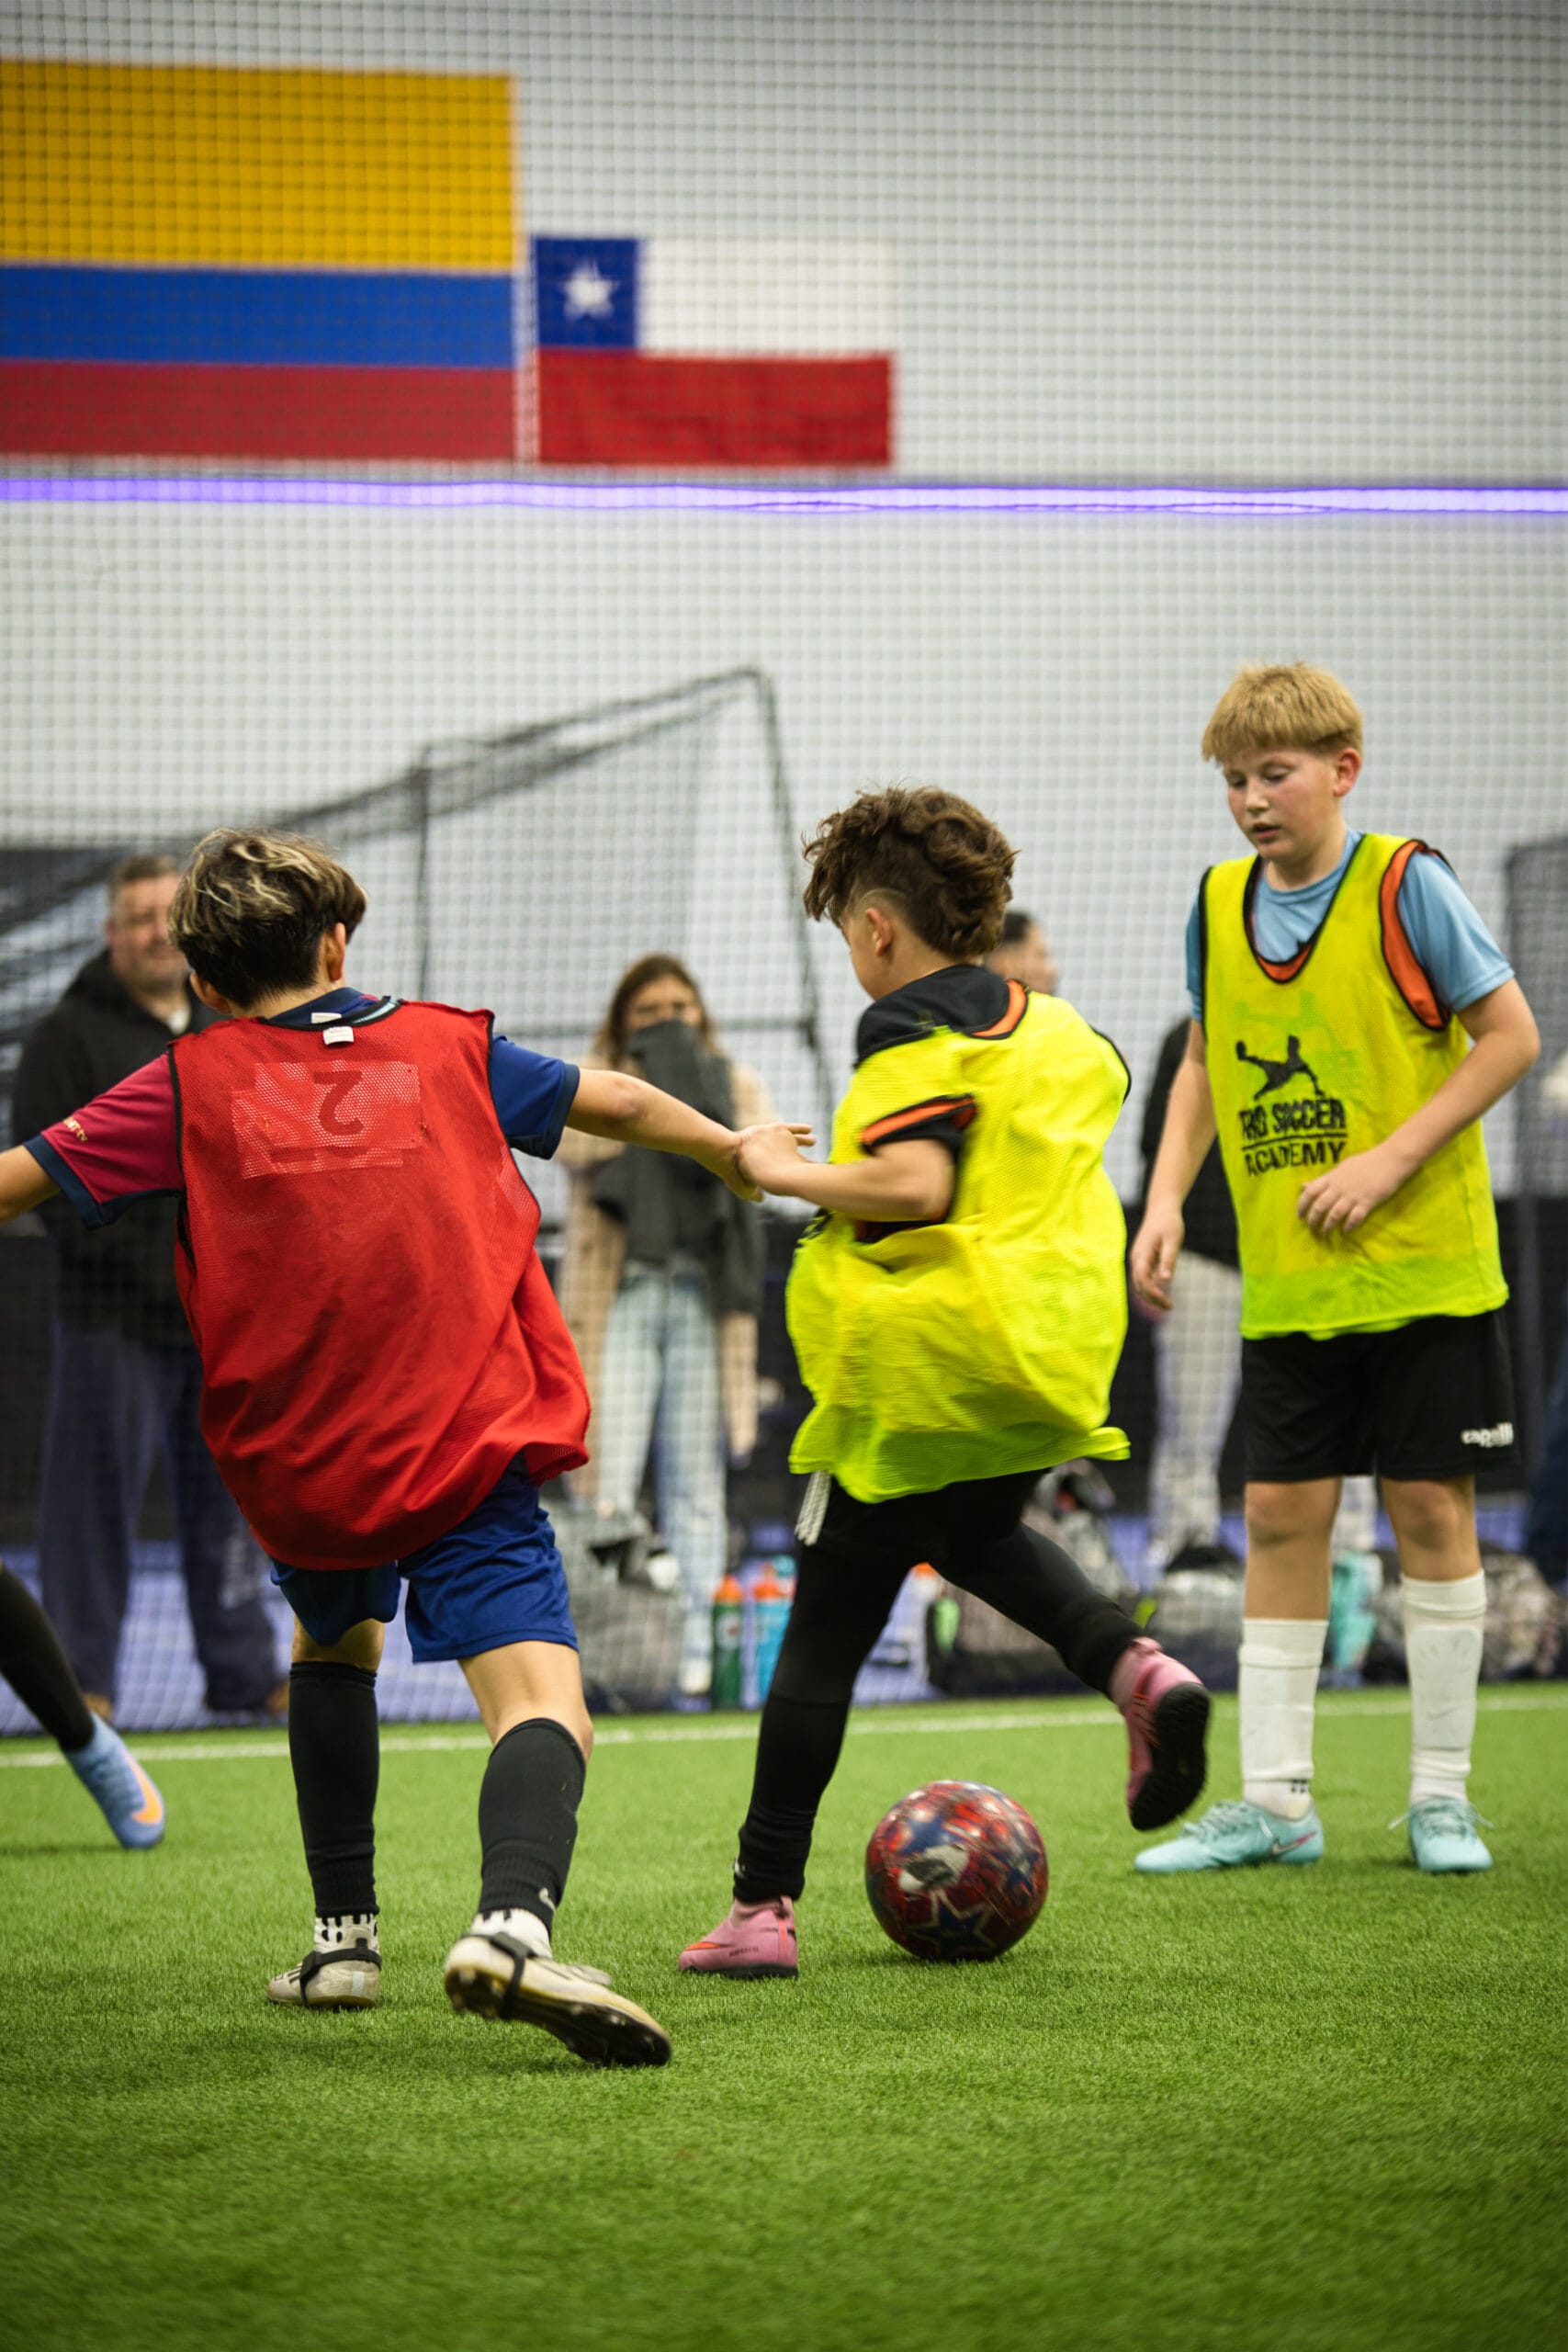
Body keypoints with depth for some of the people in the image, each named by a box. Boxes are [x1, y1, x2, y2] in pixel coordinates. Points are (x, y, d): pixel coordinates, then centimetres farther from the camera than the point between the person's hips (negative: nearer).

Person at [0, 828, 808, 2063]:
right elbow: (620, 1103, 22)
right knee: (543, 1700, -12)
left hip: (297, 1467, 2)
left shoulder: (189, 1087, 5)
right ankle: (512, 1924, -40)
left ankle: (344, 1935, 30)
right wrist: (735, 1150, 40)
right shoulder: (443, 1046, 10)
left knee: (332, 1646, 31)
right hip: (471, 1448, -2)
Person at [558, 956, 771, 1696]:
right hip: (620, 1295, -1)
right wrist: (644, 1080, -7)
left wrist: (687, 1075, -4)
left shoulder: (734, 1085, 16)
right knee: (607, 1477, -10)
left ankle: (694, 1648, 3)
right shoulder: (594, 1081, 12)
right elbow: (574, 1143, -10)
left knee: (696, 1482, 1)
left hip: (701, 1297, 2)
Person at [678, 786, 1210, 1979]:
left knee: (825, 1631, 1)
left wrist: (790, 1174, -13)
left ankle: (763, 1909, 2)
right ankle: (1138, 1667, 6)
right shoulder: (1053, 1028, 11)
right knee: (981, 1536, 35)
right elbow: (1105, 1081, 32)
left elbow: (914, 1184, -26)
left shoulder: (909, 1037, -13)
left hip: (920, 1371, -7)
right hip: (1055, 1359, 7)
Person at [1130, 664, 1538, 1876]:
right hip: (1286, 1280, 4)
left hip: (1422, 1264, -4)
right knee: (1281, 1515, 3)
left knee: (1431, 1507, 1)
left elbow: (1510, 1037, -9)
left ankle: (1441, 1791, 10)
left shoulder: (1404, 885, -10)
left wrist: (1389, 1159, -16)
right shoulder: (1221, 904, 5)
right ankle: (1274, 1800, 8)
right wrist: (1166, 1200, 4)